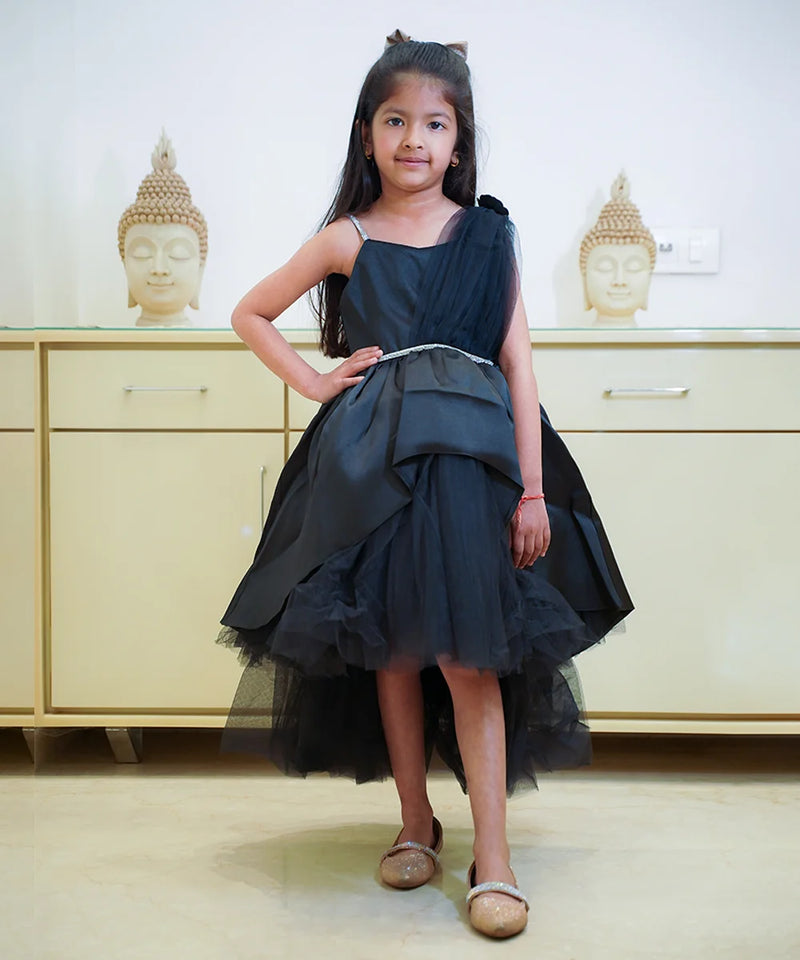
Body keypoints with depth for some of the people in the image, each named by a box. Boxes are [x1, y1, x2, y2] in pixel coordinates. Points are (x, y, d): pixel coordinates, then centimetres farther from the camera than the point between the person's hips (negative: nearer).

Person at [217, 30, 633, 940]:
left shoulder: (488, 234, 6)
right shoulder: (347, 239, 6)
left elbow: (517, 365, 2)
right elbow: (251, 314, 18)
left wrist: (533, 490, -4)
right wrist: (315, 383, 5)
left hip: (469, 458, -1)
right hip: (372, 462, 1)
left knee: (468, 653, -6)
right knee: (393, 647, 7)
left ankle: (492, 858, 1)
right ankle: (415, 824, 25)